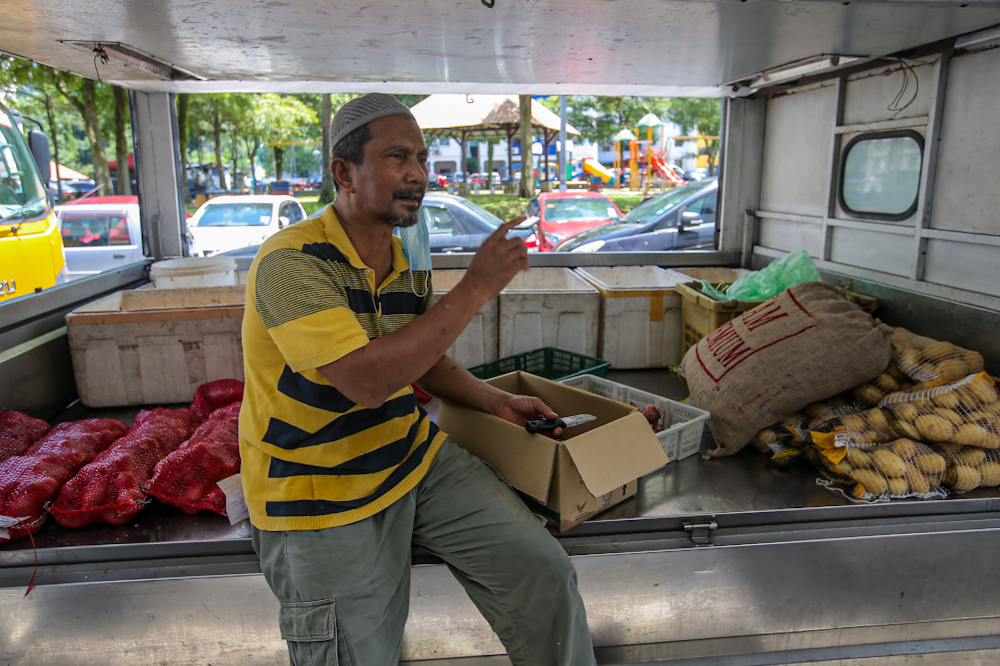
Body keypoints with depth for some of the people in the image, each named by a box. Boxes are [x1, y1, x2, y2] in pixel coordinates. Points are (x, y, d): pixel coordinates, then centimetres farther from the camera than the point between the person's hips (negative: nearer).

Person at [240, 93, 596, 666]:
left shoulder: (408, 264, 2)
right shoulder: (291, 262, -22)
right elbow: (365, 379, -34)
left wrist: (498, 403, 5)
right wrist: (476, 288, -31)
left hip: (415, 454, 6)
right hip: (324, 493, -5)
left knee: (543, 571, 0)